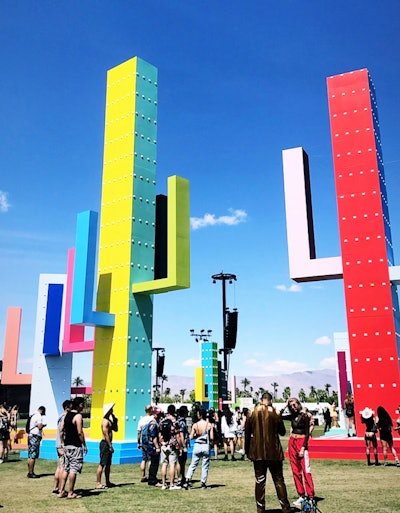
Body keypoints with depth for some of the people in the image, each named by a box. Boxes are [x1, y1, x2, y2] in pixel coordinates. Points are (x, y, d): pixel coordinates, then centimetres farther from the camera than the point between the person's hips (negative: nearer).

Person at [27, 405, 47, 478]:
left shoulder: (33, 416, 18)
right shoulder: (39, 416, -11)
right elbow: (40, 427, -18)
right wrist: (44, 425, 1)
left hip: (30, 436, 10)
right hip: (35, 437, -10)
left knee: (30, 456, 11)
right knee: (33, 456, -7)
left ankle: (30, 472, 16)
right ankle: (31, 473, -6)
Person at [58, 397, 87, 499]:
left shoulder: (67, 415, 10)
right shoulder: (78, 416, -14)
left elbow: (61, 430, 11)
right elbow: (80, 432, -17)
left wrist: (63, 443, 17)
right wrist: (84, 444, -8)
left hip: (67, 445, 8)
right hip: (76, 446, -8)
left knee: (66, 468, 14)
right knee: (74, 468, -1)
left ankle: (61, 491, 16)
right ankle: (71, 493, 3)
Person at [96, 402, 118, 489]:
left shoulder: (109, 421, 16)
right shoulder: (105, 421, -15)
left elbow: (116, 429, 22)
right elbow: (106, 434, -20)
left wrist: (115, 421, 10)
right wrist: (110, 446, -19)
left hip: (108, 444, 10)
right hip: (105, 444, -10)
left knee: (108, 464, 15)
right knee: (102, 464, -8)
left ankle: (107, 482, 23)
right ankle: (98, 484, -6)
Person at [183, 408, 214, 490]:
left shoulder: (195, 425, -5)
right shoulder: (209, 425, -6)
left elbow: (191, 437, -5)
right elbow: (212, 437, -8)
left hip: (197, 446, 1)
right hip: (206, 446, -1)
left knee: (192, 465, 10)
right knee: (205, 466, 11)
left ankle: (187, 481, 1)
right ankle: (203, 483, 15)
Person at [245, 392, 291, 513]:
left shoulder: (252, 413, -1)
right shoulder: (275, 412, -6)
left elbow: (247, 433, 2)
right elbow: (282, 432, 4)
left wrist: (247, 450, 11)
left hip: (258, 451, 1)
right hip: (274, 451, -1)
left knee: (260, 480, 8)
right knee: (279, 480, 9)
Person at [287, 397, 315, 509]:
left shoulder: (304, 416, -8)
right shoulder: (292, 416, 8)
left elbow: (307, 434, -9)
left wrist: (303, 448, -15)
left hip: (302, 442, -6)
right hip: (292, 442, 6)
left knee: (306, 470, -11)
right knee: (296, 470, 6)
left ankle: (311, 497, -9)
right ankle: (301, 495, 12)